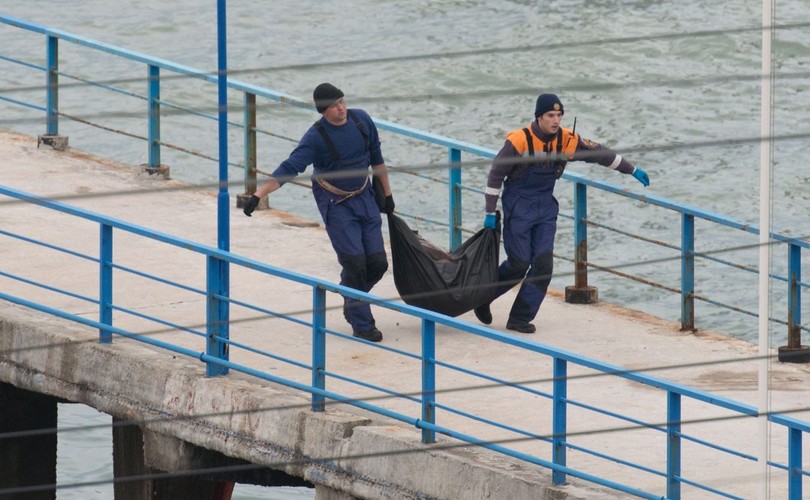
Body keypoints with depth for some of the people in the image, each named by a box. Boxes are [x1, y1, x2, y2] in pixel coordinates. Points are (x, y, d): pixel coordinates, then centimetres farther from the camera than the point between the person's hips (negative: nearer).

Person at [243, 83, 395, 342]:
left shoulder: (361, 120, -3)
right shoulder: (316, 137, -18)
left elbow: (376, 157, 11)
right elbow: (289, 168, -22)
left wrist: (387, 194, 18)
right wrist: (258, 194, -31)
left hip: (364, 198, 5)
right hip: (335, 204, -5)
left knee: (377, 262, 0)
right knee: (354, 262, -11)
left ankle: (352, 300, 28)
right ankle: (362, 325, 1)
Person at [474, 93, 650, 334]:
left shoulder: (567, 140, -3)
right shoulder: (520, 141, -16)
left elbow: (598, 153, 8)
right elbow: (496, 175, -10)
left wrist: (632, 170, 13)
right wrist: (490, 212, -9)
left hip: (545, 208, 5)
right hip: (518, 208, -5)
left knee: (543, 264, -6)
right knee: (519, 264, -7)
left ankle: (520, 319, 3)